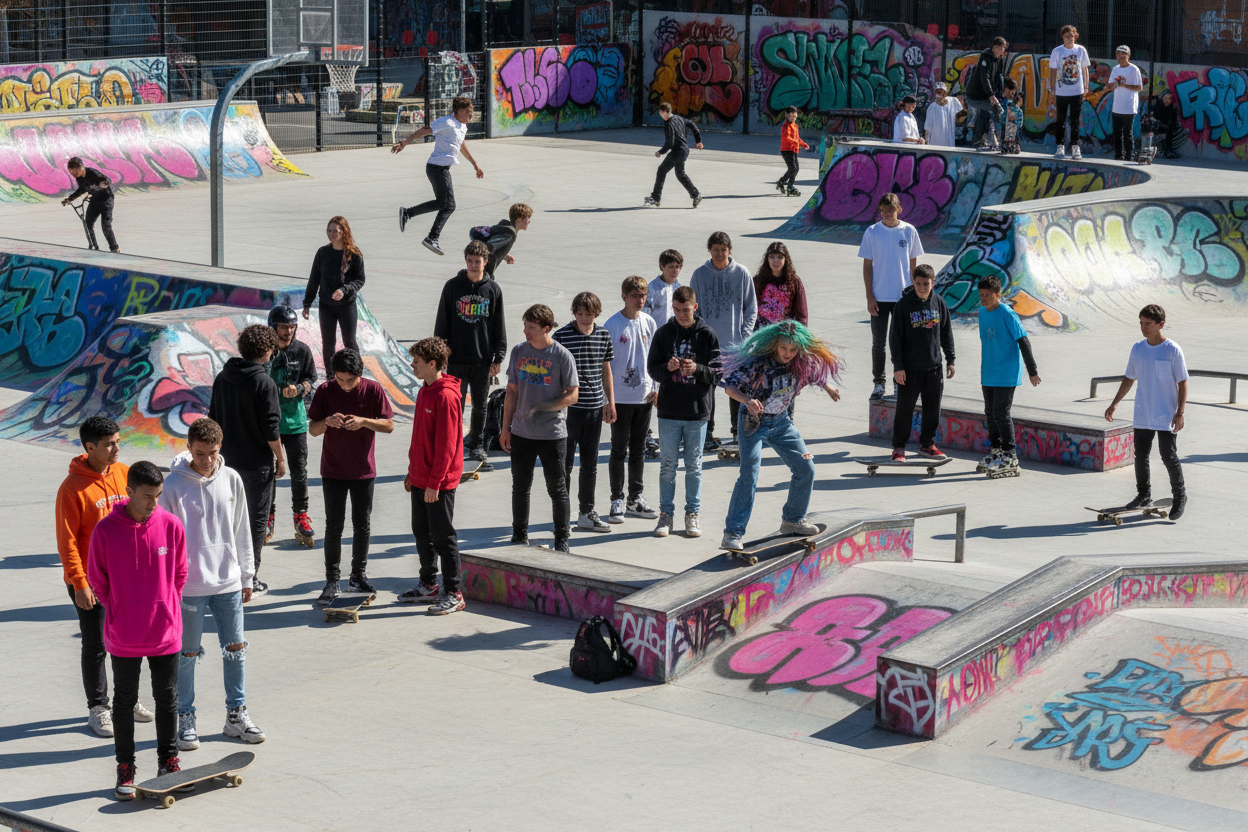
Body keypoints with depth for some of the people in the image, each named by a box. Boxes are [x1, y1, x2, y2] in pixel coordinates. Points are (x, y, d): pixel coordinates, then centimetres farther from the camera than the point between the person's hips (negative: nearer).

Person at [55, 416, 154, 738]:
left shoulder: (124, 473, 2)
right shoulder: (73, 487, -15)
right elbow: (67, 540, -14)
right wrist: (79, 583, -17)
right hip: (91, 583, -5)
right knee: (95, 646, 3)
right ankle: (97, 707, 16)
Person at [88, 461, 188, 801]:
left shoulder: (171, 526, -7)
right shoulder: (106, 530, -12)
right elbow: (97, 580, 0)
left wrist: (166, 608, 6)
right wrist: (121, 613, 3)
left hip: (165, 631, 2)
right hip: (123, 638, -2)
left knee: (167, 699, 12)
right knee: (124, 701, 9)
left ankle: (168, 760, 27)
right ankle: (125, 768, 18)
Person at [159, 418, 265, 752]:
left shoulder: (231, 480, 2)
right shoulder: (173, 486, -10)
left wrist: (246, 576, 12)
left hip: (228, 582, 4)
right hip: (189, 585, -4)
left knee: (236, 649, 8)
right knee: (188, 654, 5)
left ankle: (236, 715, 21)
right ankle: (185, 719, 17)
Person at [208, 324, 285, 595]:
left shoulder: (222, 378, 3)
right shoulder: (264, 383, -16)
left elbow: (213, 418, 11)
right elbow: (270, 427, -16)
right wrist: (280, 459, -5)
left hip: (228, 460, 6)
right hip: (257, 463, -6)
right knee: (257, 519, 4)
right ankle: (250, 578, 5)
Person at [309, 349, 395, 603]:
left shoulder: (373, 390, -7)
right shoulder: (325, 391, -6)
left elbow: (389, 425, -6)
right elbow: (312, 429, -2)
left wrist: (364, 421, -22)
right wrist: (327, 422, -24)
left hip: (363, 471, 1)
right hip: (333, 470, -1)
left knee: (362, 526, 9)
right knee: (334, 526, 0)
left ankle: (358, 576, 23)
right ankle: (332, 581, 7)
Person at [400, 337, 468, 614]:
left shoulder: (446, 396, -19)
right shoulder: (424, 391, 10)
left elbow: (446, 445, -21)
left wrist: (434, 482, -21)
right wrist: (412, 473, 19)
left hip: (439, 484, -9)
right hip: (420, 479, 9)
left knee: (443, 537, -2)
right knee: (422, 533, 16)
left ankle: (453, 594, 6)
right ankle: (428, 586, 28)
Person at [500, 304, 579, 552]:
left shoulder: (562, 356, -8)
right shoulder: (519, 351, 4)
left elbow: (572, 395, -7)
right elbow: (512, 391, 10)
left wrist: (545, 407, -21)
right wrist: (505, 428, 8)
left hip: (553, 435, -4)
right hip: (521, 433, 4)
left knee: (557, 489, 3)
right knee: (520, 487, 12)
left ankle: (562, 539, 15)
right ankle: (519, 536, 25)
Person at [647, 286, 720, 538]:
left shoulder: (707, 335, -2)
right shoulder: (664, 333, 2)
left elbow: (718, 373, -1)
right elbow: (652, 369, 3)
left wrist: (697, 369, -19)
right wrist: (667, 368, -17)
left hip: (697, 412, -1)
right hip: (669, 411, 1)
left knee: (694, 466, 7)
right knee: (667, 465, 6)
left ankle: (692, 513, 16)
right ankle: (666, 513, 15)